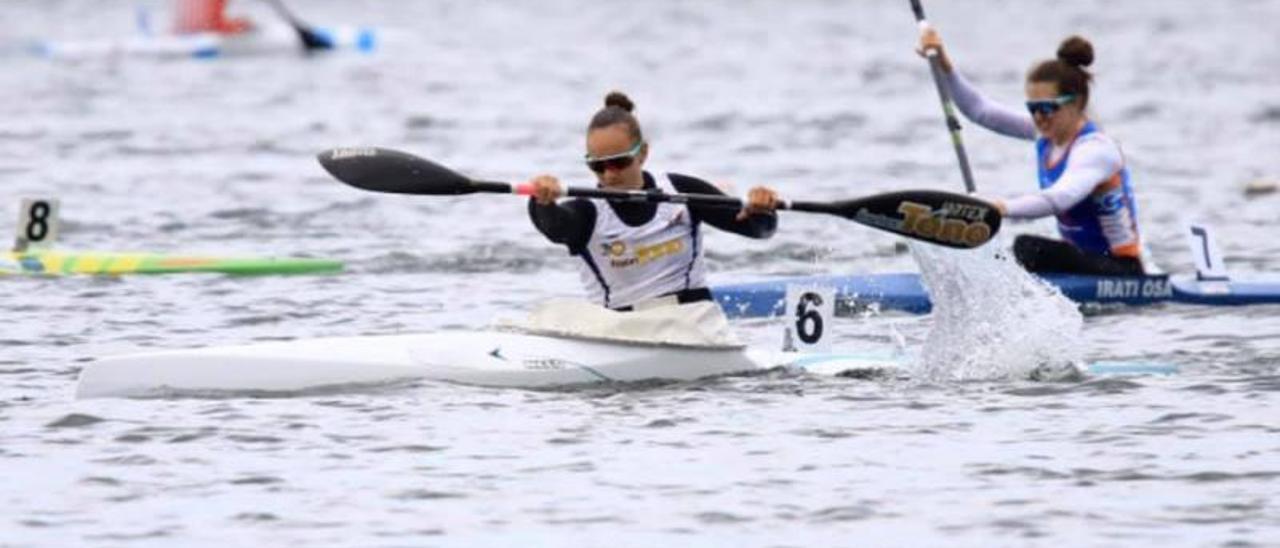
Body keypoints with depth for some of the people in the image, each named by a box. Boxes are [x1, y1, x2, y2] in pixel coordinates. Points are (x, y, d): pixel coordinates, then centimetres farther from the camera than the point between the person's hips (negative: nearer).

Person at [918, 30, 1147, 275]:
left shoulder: (1096, 149, -23)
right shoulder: (1047, 131, 2)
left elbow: (1060, 198, -42)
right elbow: (979, 109, 2)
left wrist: (1002, 208, -57)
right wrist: (944, 65, -11)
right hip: (1083, 260, 9)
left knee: (1028, 248, -29)